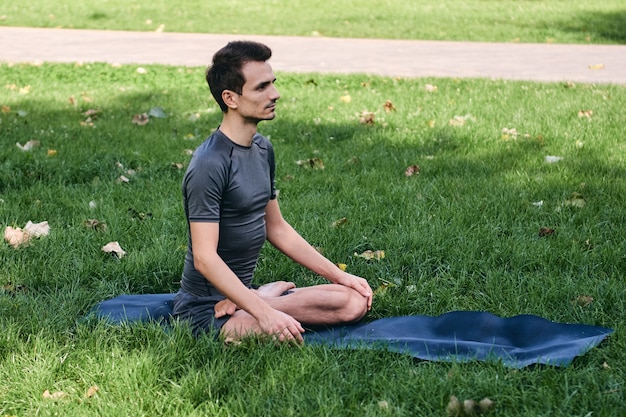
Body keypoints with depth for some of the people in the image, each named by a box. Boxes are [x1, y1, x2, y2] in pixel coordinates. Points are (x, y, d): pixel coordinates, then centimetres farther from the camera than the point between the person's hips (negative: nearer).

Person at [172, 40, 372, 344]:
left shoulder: (262, 149, 9)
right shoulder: (209, 165, -20)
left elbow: (276, 228, 18)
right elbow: (205, 258, -26)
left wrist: (338, 275, 14)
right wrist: (264, 313, -33)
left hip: (244, 290, 9)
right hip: (205, 306, -8)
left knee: (355, 302, -5)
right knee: (283, 335, -37)